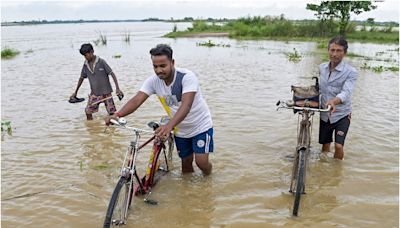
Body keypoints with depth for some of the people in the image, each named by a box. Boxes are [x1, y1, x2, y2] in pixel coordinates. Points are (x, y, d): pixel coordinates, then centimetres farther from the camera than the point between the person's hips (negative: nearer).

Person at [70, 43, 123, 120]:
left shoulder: (101, 62, -11)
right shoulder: (85, 65, 3)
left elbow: (112, 74, -11)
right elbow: (81, 78, 14)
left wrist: (117, 88, -19)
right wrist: (75, 92, 18)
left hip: (106, 92, -4)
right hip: (94, 93, 4)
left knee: (112, 112, -3)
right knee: (88, 111, -6)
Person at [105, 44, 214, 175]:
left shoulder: (187, 77, -28)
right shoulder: (153, 81, -13)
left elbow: (186, 105, -41)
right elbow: (136, 101, -22)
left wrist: (169, 126, -56)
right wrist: (117, 115, -41)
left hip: (201, 126, -4)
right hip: (180, 130, 5)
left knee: (201, 162, -10)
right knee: (186, 162, 12)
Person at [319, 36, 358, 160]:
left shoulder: (351, 72, -15)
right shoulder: (322, 68, 1)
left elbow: (346, 93, -31)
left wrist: (334, 101, -50)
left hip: (341, 115, -4)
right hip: (324, 115, 4)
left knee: (338, 145, -11)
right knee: (325, 145, 13)